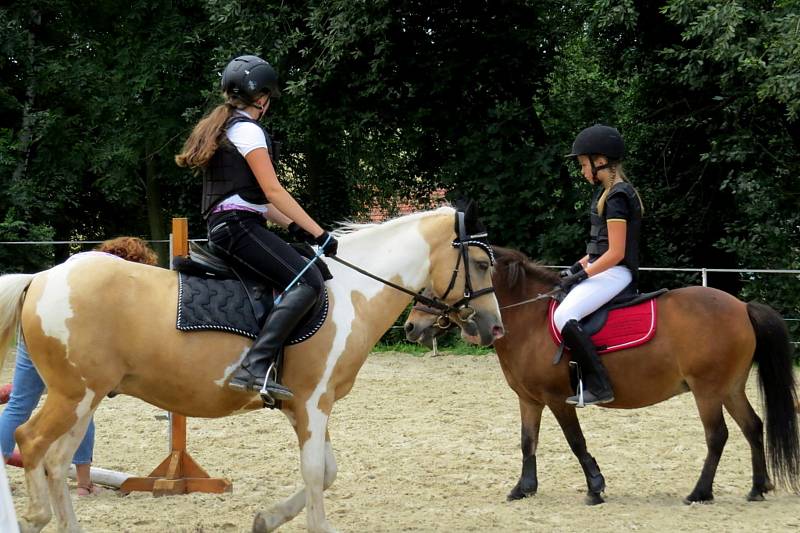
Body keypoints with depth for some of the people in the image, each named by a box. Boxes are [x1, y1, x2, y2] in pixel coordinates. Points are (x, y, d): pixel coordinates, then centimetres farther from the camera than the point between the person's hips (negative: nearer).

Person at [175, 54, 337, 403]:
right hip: (239, 227, -10)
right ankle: (257, 366, -37)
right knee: (308, 282, -23)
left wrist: (293, 227, 14)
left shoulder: (220, 128, 24)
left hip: (221, 227, 10)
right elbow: (273, 191, -14)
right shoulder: (247, 130, -7)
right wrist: (319, 234, -12)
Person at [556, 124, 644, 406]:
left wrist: (581, 274, -16)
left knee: (564, 315, -26)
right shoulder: (606, 193, 15)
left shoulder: (616, 197, -16)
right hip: (604, 270, 11)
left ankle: (598, 385, -26)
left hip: (616, 273, -11)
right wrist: (577, 267, 10)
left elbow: (615, 253, -20)